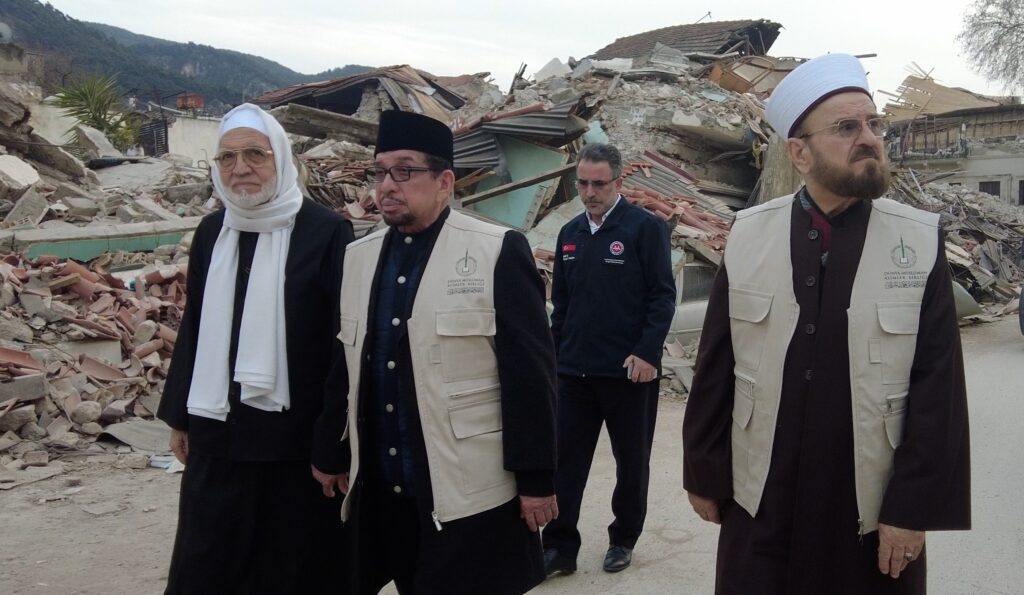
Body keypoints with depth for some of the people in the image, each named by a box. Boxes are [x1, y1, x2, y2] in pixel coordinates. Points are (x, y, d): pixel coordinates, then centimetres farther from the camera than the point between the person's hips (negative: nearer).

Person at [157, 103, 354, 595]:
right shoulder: (211, 232, 7)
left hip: (295, 436, -5)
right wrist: (179, 414, 14)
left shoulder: (326, 233, -10)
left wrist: (333, 442, -11)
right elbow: (193, 327, 14)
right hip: (217, 431, 5)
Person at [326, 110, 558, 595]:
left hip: (471, 495, -5)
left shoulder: (498, 252, -8)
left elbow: (530, 374, -9)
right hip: (380, 493, 5)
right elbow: (350, 369, 13)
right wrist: (345, 457, 14)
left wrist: (536, 480, -9)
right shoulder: (358, 257, 9)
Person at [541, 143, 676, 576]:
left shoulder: (646, 228, -6)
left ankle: (624, 539, 28)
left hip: (629, 370, -4)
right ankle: (559, 547, 14)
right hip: (574, 371, 5)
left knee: (631, 461, 11)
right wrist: (553, 353, 12)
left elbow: (662, 296, -10)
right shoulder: (570, 233, 10)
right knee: (565, 460, 5)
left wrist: (647, 353, -17)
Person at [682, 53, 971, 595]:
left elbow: (938, 390, -5)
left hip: (876, 515, 0)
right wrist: (702, 474, 3)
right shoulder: (749, 236, -3)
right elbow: (713, 371, 0)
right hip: (758, 507, 1)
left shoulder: (922, 241, -5)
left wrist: (915, 508, -8)